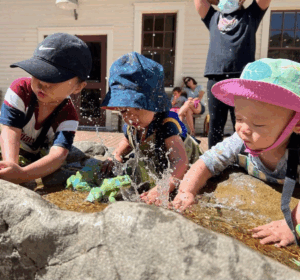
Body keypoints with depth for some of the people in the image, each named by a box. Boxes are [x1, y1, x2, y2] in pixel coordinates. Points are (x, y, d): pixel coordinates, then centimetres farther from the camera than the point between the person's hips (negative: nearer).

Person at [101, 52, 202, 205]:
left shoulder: (166, 126, -40)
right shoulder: (130, 128, -17)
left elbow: (180, 161, -52)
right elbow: (127, 142, 10)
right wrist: (115, 157, -10)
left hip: (183, 174, -6)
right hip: (153, 173, 6)